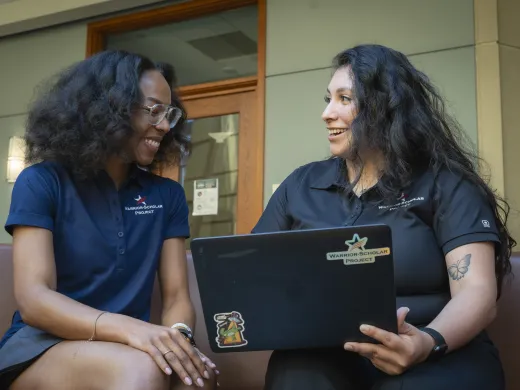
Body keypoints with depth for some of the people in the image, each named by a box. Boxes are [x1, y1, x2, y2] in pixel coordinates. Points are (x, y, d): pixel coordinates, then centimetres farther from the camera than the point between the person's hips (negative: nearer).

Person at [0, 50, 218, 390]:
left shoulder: (168, 194, 9)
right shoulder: (41, 182, -3)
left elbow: (176, 296, 4)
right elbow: (33, 300, -15)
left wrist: (177, 336, -22)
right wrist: (131, 330, -32)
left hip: (125, 348, 3)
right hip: (41, 346, -3)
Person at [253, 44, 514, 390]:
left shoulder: (446, 184, 1)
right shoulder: (301, 185, 13)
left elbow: (477, 293, -9)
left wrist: (428, 343, -31)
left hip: (439, 358, -2)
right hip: (323, 355, 3)